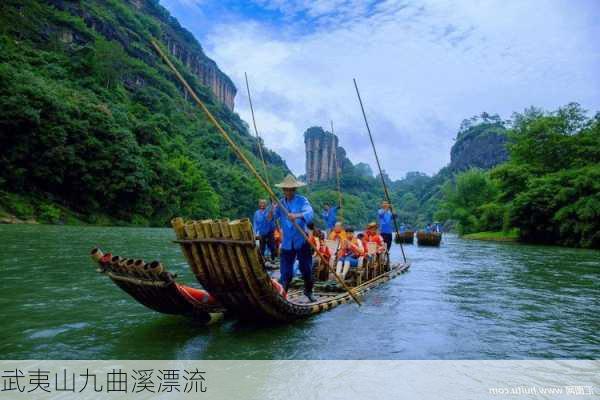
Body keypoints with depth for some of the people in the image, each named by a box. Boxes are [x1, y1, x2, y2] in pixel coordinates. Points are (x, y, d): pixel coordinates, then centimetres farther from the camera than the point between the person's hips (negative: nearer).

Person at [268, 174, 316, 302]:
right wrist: (272, 212, -30)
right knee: (285, 272, 2)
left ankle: (308, 291, 31)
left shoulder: (302, 200, -6)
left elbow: (310, 213, -26)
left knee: (306, 269, 9)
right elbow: (269, 220, -8)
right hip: (287, 243, 1)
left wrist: (297, 216, -45)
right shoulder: (280, 203, 2)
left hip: (302, 241, -1)